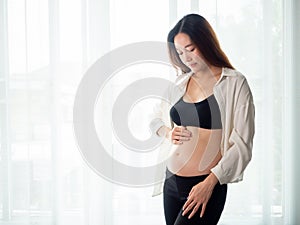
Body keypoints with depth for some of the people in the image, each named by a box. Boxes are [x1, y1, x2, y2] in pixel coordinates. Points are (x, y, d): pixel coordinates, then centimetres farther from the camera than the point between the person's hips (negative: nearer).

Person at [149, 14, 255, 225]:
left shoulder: (235, 83, -7)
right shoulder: (180, 83, 9)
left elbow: (242, 144, -11)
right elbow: (156, 118, 24)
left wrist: (209, 183, -18)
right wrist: (167, 132, 1)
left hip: (207, 186, -6)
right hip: (171, 182, 6)